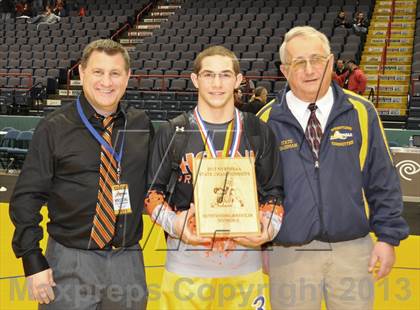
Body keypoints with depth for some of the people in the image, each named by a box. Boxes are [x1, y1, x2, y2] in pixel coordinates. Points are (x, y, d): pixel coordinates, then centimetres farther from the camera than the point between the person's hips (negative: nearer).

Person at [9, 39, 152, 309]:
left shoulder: (142, 126, 3)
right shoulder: (54, 129, -6)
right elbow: (26, 198, -6)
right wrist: (33, 262, -9)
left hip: (129, 262, 3)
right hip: (70, 264, -3)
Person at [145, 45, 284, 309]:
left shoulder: (260, 132, 4)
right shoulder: (172, 132, -1)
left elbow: (274, 192, 10)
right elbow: (153, 190, 4)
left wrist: (269, 226, -8)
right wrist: (173, 223, -14)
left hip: (245, 266, 2)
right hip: (186, 266, -1)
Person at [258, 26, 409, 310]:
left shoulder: (361, 113, -1)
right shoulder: (267, 121, -2)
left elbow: (383, 182, 3)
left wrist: (388, 237, 0)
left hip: (354, 252, 1)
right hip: (289, 255, 0)